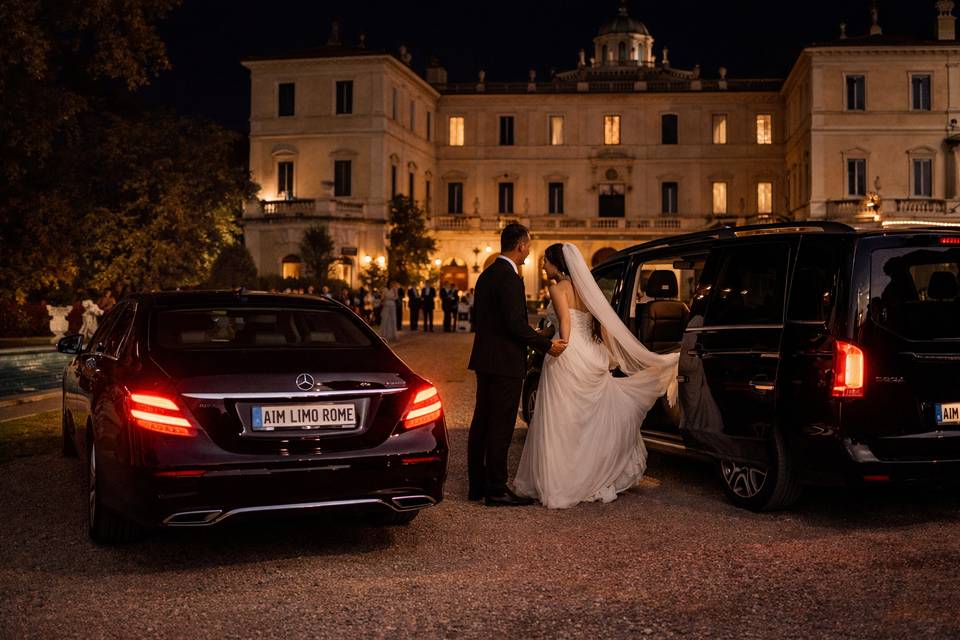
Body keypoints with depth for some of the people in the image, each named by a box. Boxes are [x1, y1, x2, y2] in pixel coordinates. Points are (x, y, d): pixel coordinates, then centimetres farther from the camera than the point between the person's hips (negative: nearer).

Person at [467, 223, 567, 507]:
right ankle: (496, 490, 1)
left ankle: (477, 485, 21)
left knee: (482, 423, 13)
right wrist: (546, 344, -10)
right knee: (501, 426, -4)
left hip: (485, 360, 10)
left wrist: (532, 335, 23)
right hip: (505, 362, -10)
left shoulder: (487, 274, 13)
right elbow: (516, 323, -22)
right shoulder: (510, 277, -16)